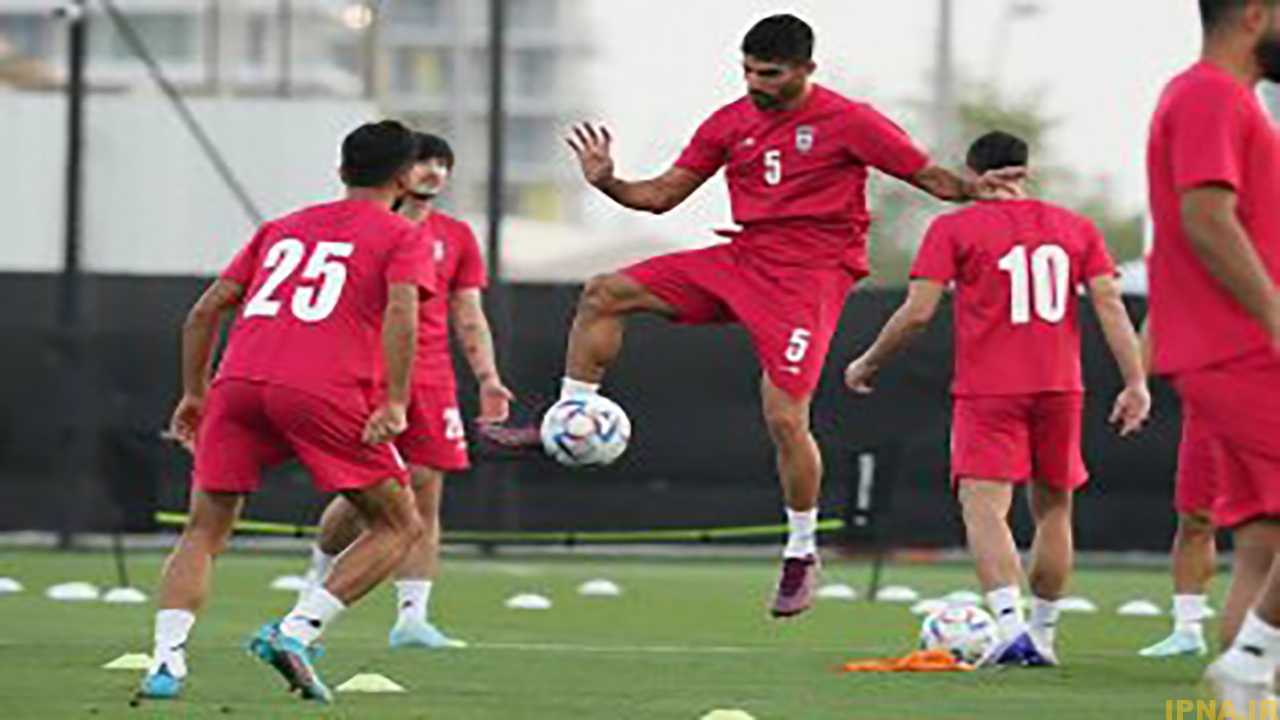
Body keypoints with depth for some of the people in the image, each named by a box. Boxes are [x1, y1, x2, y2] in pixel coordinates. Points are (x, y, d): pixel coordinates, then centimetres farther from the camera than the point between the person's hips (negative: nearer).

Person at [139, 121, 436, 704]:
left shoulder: (282, 229, 28)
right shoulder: (400, 238, 13)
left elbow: (205, 310, 24)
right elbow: (401, 312, -7)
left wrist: (194, 393, 30)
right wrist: (395, 404, -9)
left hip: (237, 386, 5)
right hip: (323, 394, -4)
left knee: (203, 534, 13)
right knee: (400, 527, 8)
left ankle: (168, 658, -8)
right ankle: (296, 631, -8)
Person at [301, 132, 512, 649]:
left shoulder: (456, 238, 13)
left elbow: (469, 319, 16)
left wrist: (486, 377, 3)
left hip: (430, 380, 3)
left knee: (425, 491, -5)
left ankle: (412, 616, -6)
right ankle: (319, 572, 20)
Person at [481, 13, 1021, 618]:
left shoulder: (849, 122, -9)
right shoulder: (731, 122, 7)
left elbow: (929, 176, -6)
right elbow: (663, 194, 12)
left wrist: (972, 189, -27)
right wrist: (607, 183, -6)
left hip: (810, 277, -6)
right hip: (742, 261, 6)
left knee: (784, 418, -14)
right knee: (605, 294, 0)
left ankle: (802, 554, 3)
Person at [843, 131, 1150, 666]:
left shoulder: (953, 229, 1)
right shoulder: (1075, 227, 11)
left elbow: (918, 311, -4)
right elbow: (1110, 305, 3)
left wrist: (868, 363, 9)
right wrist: (1136, 383, 2)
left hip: (988, 391, -4)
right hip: (1061, 389, 4)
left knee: (984, 507, -11)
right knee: (1053, 509, 17)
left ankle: (1012, 627, -30)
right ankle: (1043, 635, 23)